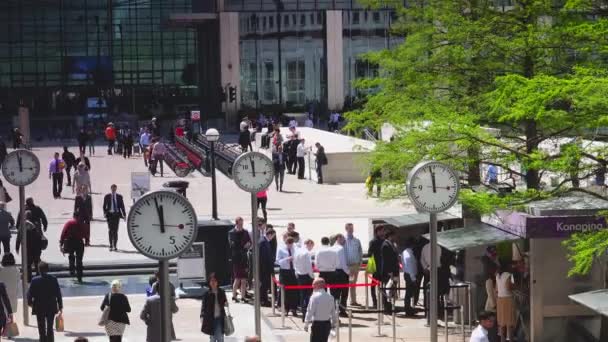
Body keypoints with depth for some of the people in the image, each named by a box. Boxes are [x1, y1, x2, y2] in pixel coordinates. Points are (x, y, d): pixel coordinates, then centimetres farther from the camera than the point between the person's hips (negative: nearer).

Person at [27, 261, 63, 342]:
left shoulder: (35, 281, -11)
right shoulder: (53, 279, -7)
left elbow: (29, 294, -6)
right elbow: (58, 294, -4)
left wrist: (30, 302, 15)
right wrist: (60, 307, 4)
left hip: (39, 308, -1)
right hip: (51, 308, 1)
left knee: (42, 330, 6)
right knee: (50, 329, 12)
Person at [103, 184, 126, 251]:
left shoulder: (119, 197, 7)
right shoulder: (107, 197, 6)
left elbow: (122, 206, 8)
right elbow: (104, 206, 6)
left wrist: (124, 214, 1)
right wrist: (105, 213, -8)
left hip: (117, 214, 1)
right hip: (110, 215, -1)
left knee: (115, 230, 2)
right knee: (110, 230, -6)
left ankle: (115, 246, 8)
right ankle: (111, 245, -2)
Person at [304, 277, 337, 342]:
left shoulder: (314, 296, -13)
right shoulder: (330, 297, 2)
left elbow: (310, 311, -12)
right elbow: (333, 312, 8)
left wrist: (306, 324, -5)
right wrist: (334, 322, 20)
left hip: (317, 323, -5)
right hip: (327, 323, 5)